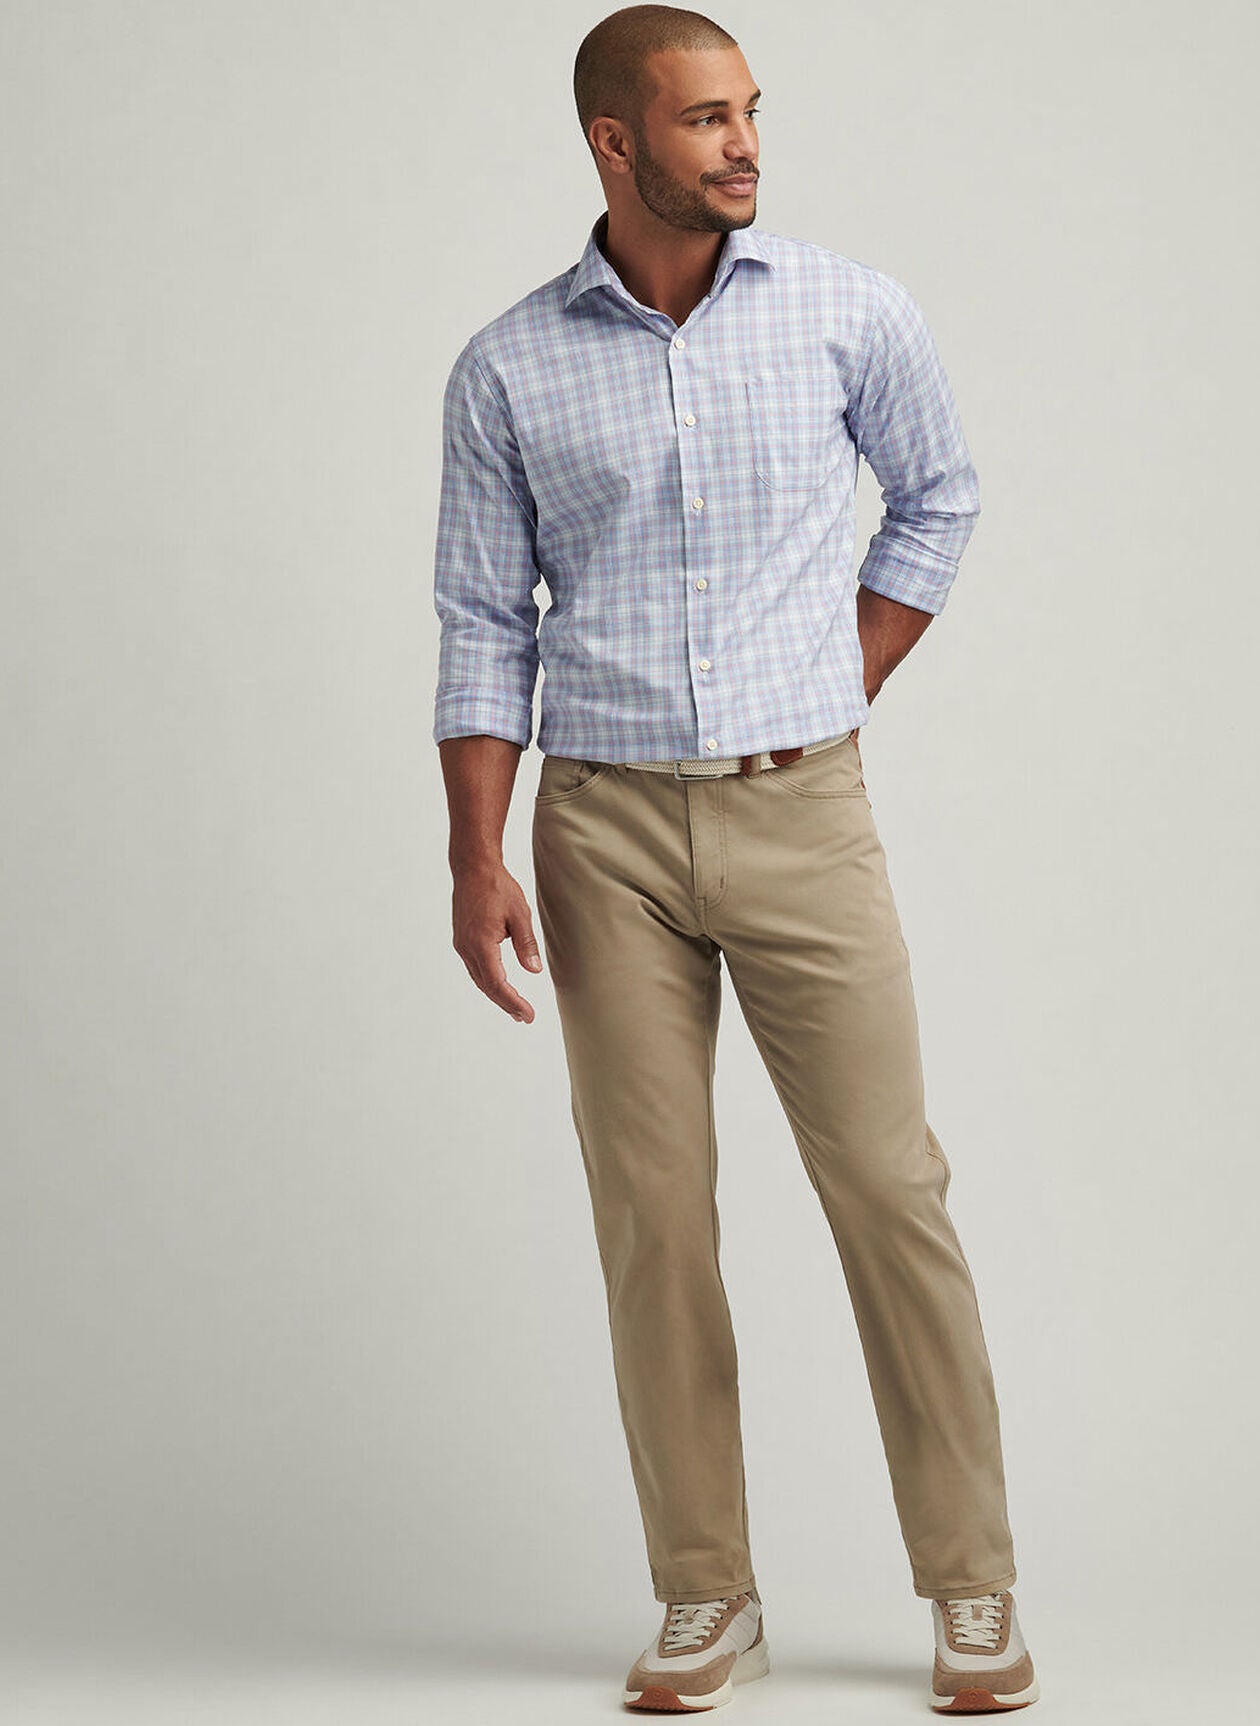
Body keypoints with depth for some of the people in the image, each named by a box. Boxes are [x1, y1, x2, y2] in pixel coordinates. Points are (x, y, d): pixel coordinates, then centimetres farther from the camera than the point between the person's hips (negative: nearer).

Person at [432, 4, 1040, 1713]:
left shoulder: (852, 314, 1)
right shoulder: (507, 371, 2)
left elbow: (939, 496, 16)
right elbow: (485, 624, 5)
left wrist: (839, 695, 9)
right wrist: (478, 860, -3)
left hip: (803, 811, 0)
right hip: (607, 828, 1)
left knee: (891, 1189, -2)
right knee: (653, 1215, 2)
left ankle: (972, 1589, 8)